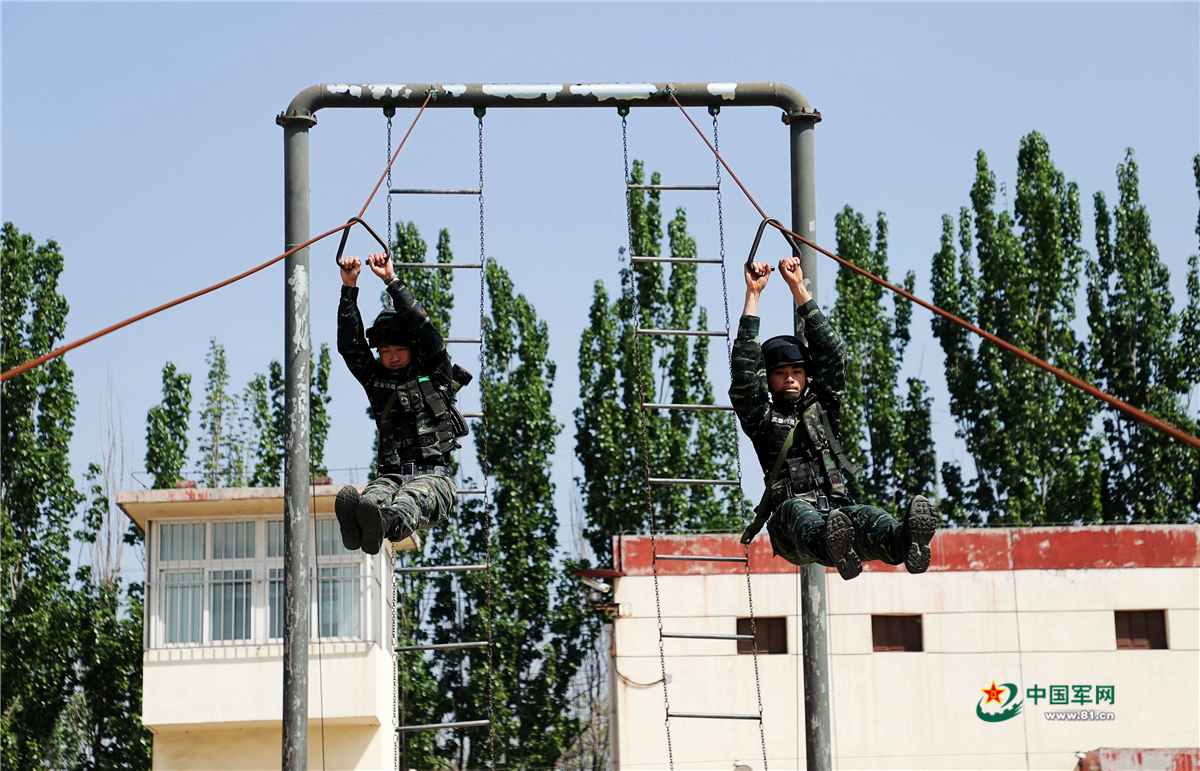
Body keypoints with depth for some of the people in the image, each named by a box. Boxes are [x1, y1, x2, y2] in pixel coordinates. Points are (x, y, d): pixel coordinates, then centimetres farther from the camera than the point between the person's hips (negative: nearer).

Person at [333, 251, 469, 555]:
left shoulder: (435, 373, 12)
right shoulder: (375, 379, 20)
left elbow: (424, 330, -1)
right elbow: (349, 343, 9)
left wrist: (392, 281, -4)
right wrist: (349, 288, -1)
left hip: (433, 475, -2)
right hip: (392, 474, 2)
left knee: (414, 497, -40)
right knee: (373, 497, -37)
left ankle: (387, 525, -72)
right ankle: (357, 525, -70)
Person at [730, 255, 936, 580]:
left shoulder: (822, 406, 27)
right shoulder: (763, 418, 19)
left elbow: (832, 352, 22)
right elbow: (744, 370, 6)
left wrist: (798, 289, 22)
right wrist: (753, 295, 8)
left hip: (837, 509, 2)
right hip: (789, 521, -2)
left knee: (866, 516, -34)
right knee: (798, 511, -40)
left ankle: (903, 542, -69)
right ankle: (831, 547, -75)